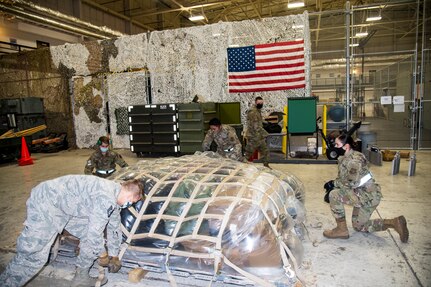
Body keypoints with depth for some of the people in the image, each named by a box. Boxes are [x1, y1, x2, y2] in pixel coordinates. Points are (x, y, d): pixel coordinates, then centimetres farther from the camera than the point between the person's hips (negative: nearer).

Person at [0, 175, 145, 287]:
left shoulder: (114, 195, 5)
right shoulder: (106, 199, -27)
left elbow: (114, 228, 17)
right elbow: (95, 232, -23)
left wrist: (114, 256, 24)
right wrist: (101, 254, -4)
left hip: (67, 205, 10)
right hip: (45, 203, -10)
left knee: (89, 235, 8)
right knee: (32, 255, -7)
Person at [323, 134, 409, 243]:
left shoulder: (354, 159, -24)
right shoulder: (343, 158, 5)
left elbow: (351, 183, -30)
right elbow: (342, 179, 9)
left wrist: (333, 183, -19)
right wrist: (333, 185, -9)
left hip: (368, 196, -10)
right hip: (362, 195, 10)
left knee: (334, 195, -22)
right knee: (359, 226, 20)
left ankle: (341, 229, -8)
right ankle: (395, 223, 21)